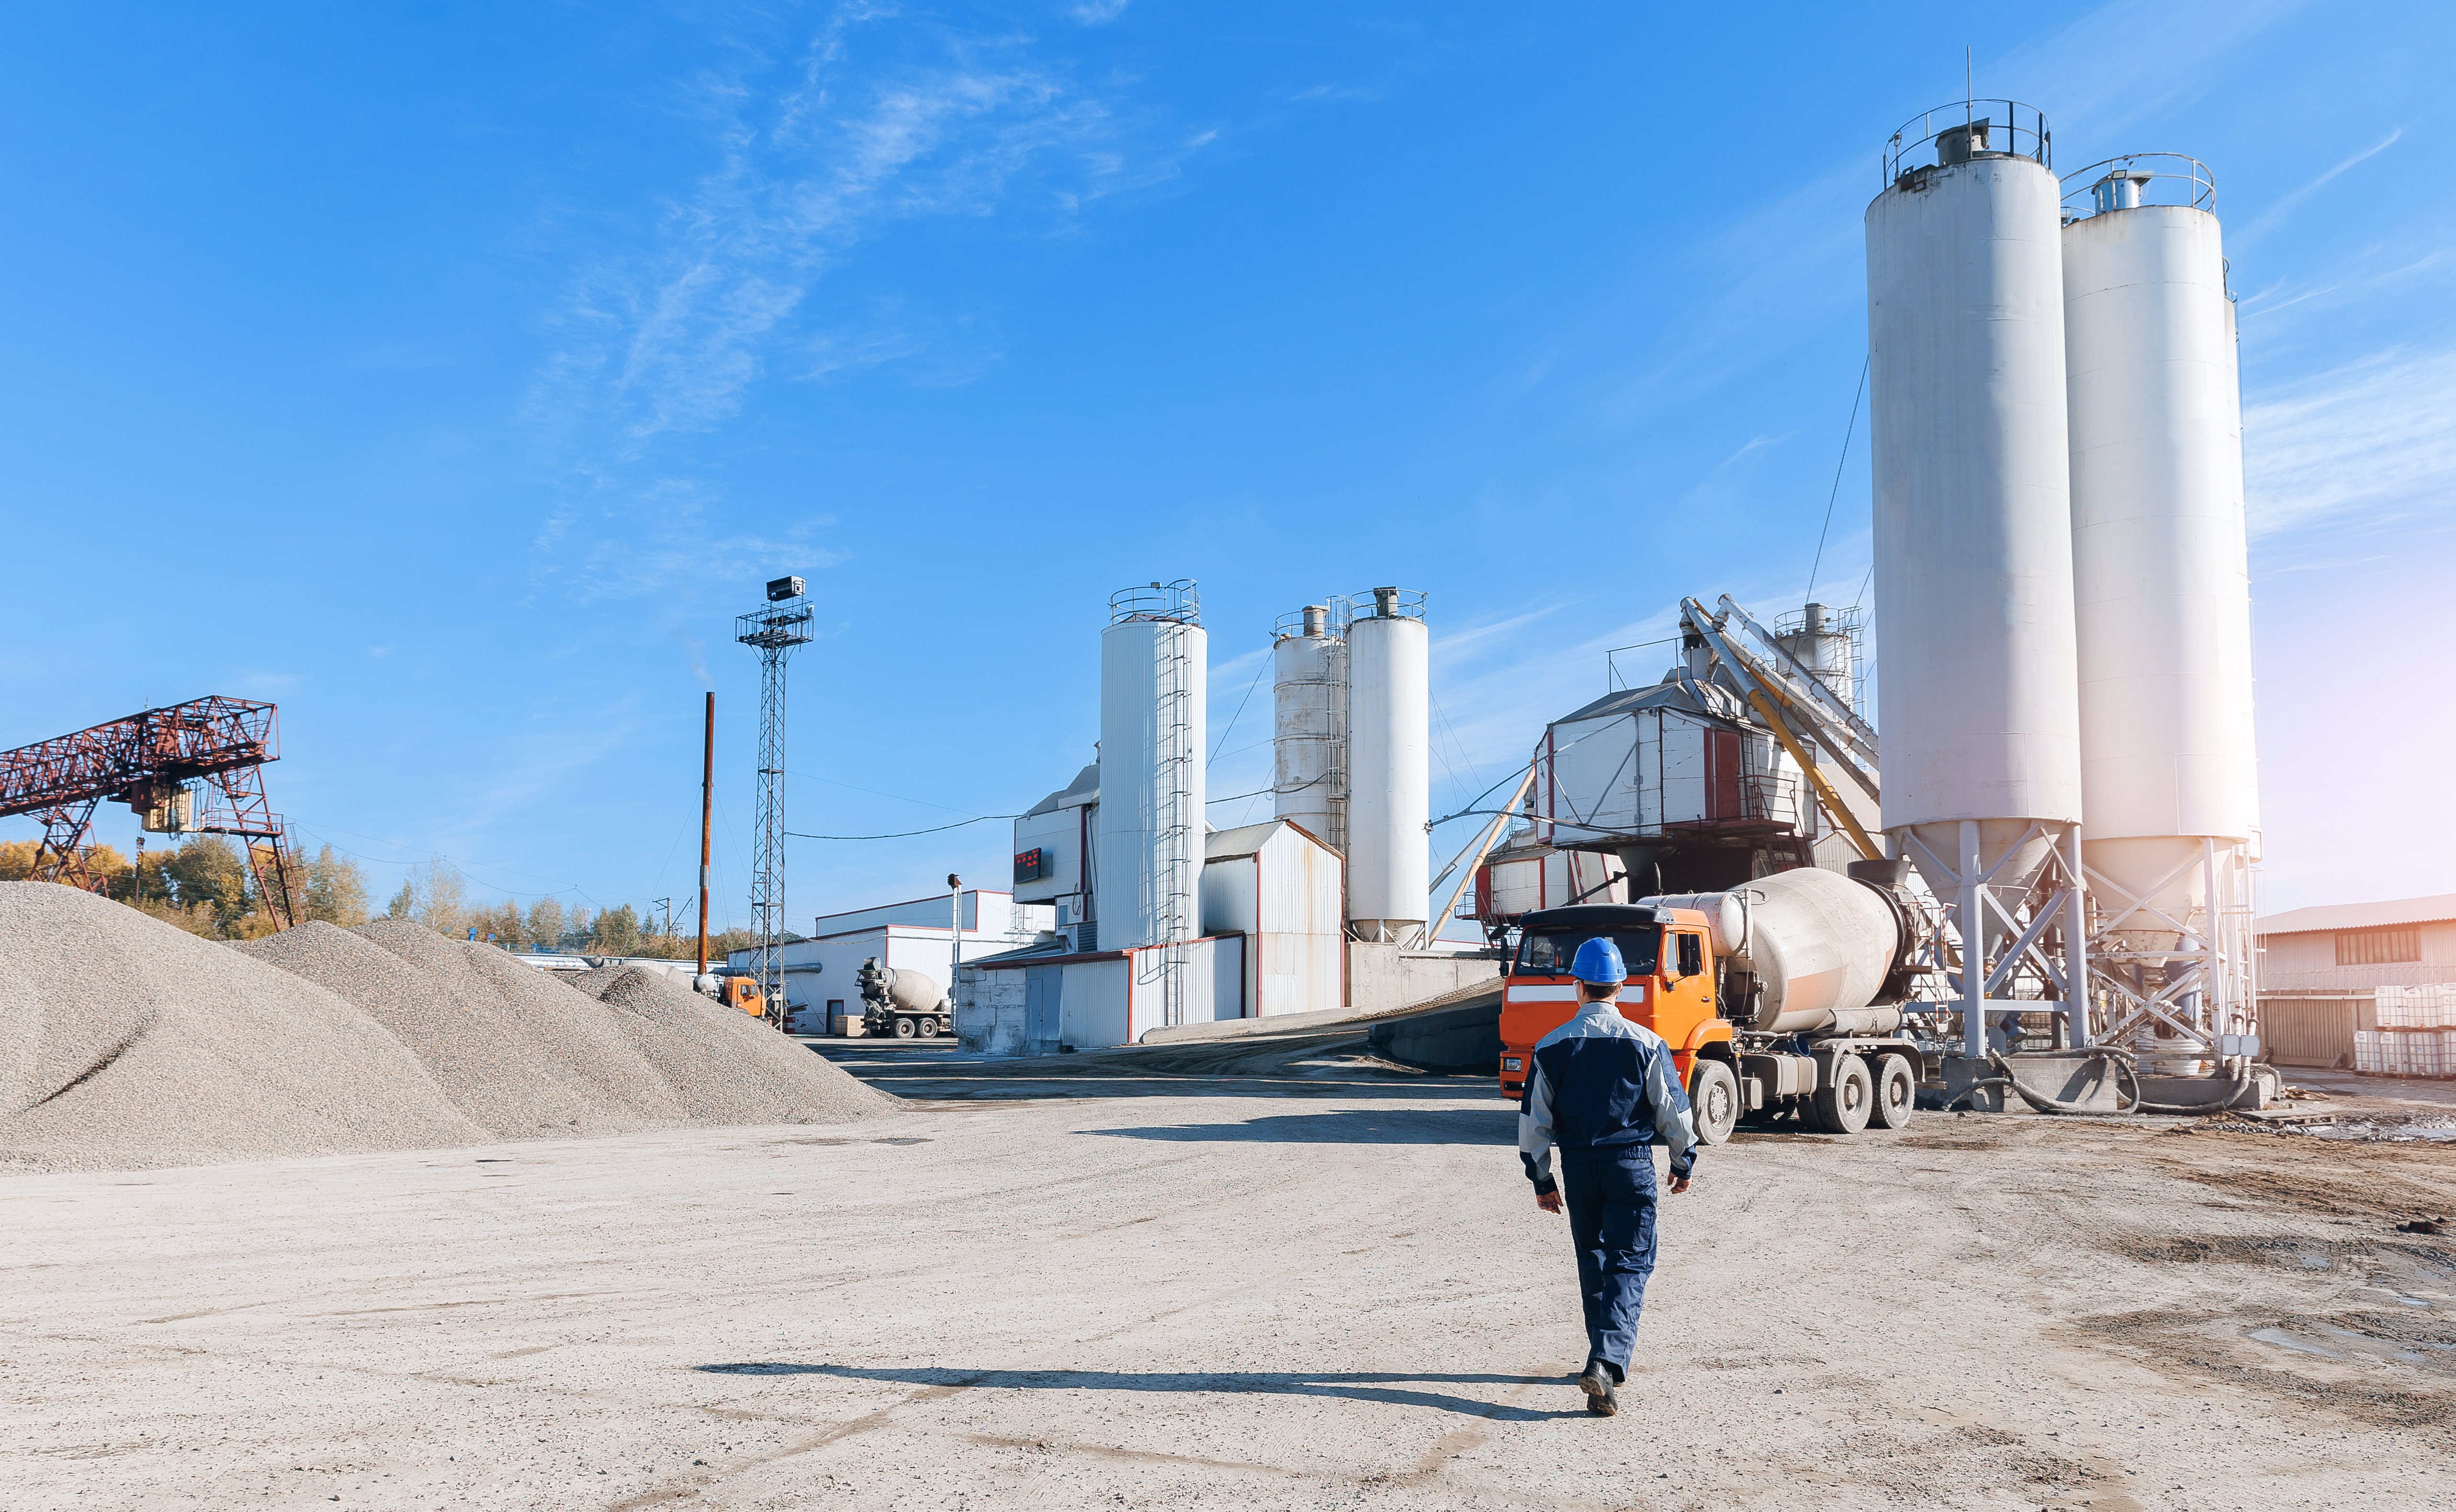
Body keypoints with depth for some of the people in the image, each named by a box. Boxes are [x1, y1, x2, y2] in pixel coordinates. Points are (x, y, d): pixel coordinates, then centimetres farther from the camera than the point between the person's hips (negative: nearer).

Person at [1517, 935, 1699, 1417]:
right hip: (1632, 1163, -2)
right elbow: (1674, 1111, -1)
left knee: (1592, 1264, 17)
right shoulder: (1646, 1044, -6)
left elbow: (1533, 1120, 2)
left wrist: (1542, 1180, 12)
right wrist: (1683, 1162, 14)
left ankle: (1606, 1360, 26)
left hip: (1578, 1166, 2)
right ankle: (1607, 1360, -18)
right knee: (1629, 1265, -1)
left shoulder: (1551, 1047, -1)